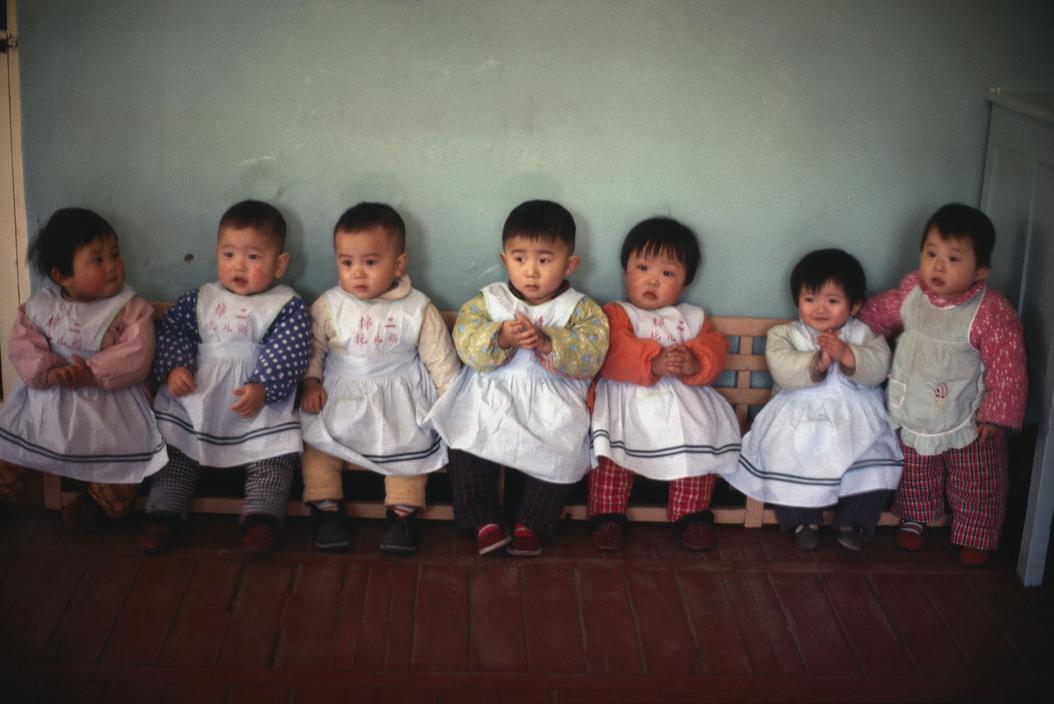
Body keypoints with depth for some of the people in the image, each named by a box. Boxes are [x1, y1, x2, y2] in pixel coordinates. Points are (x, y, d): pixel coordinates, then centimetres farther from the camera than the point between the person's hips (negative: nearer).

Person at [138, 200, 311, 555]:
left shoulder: (287, 306, 0)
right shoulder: (200, 299, 13)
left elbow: (288, 352, -10)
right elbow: (172, 331, 10)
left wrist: (261, 388, -25)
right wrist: (174, 367, -10)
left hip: (261, 401, -3)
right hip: (194, 394, 3)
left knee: (276, 448, -18)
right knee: (175, 445, -3)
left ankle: (260, 516, -14)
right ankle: (164, 513, 3)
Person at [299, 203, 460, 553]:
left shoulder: (418, 310, -6)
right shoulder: (329, 305, -3)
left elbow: (440, 359, -1)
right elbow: (313, 347, 6)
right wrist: (310, 382, -8)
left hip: (399, 399, -1)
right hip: (339, 396, 1)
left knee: (412, 443, -17)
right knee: (316, 439, -14)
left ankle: (402, 513, -5)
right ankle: (325, 508, -3)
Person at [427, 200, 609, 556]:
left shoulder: (581, 310, 3)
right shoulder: (486, 302, 7)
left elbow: (590, 354, -13)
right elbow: (466, 343, -8)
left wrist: (547, 342, -28)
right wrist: (501, 338, -28)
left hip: (552, 404, -1)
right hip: (490, 397, 1)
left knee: (561, 452, -25)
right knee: (466, 437, -23)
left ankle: (530, 524, -2)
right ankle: (486, 520, -4)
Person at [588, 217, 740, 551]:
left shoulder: (693, 318, 21)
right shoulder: (616, 314, 7)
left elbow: (715, 347, 5)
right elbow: (615, 352, -12)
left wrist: (695, 363, -18)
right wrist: (653, 362, -28)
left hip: (683, 401, 3)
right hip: (628, 398, -3)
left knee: (700, 441, -16)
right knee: (612, 448, -24)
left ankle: (692, 515, 0)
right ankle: (607, 516, -10)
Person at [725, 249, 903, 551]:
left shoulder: (864, 335, 5)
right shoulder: (783, 335, 2)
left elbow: (878, 367, -12)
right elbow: (783, 371, -16)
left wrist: (846, 355, -28)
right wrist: (818, 362, -28)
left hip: (855, 423, 1)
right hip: (800, 421, -1)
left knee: (876, 464, -17)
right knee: (788, 459, -23)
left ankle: (852, 522, 1)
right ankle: (804, 520, -1)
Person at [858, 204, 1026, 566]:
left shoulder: (992, 314, -26)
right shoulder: (911, 292, -11)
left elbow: (1007, 369, -20)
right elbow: (879, 313, 11)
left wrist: (996, 416, -18)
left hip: (967, 419, -4)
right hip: (914, 412, 4)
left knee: (977, 483, 13)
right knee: (915, 474, 23)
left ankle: (975, 535, 34)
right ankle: (914, 518, 46)